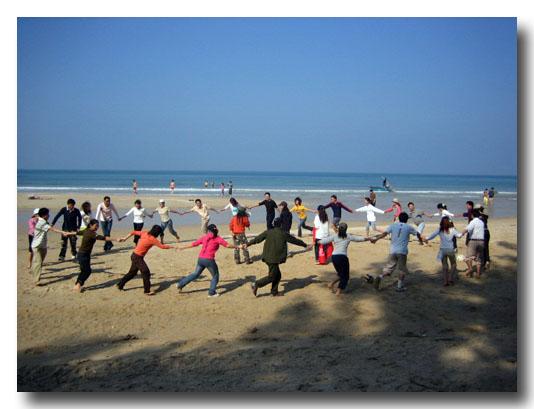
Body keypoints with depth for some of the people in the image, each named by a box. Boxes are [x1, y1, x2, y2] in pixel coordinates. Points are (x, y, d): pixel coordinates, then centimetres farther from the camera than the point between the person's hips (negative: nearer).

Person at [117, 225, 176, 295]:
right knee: (146, 272, -7)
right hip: (138, 257, -9)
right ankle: (147, 291, -3)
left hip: (134, 255, 9)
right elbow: (162, 246, -20)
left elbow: (133, 232, 8)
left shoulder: (144, 233, 2)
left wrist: (125, 238, 16)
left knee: (132, 272, 22)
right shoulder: (152, 239, -20)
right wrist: (172, 247, -10)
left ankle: (120, 285, 34)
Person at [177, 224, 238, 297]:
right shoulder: (218, 238, 1)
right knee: (215, 276, 14)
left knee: (195, 274, 22)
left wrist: (183, 248, 29)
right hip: (209, 260, -5)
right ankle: (211, 292, 10)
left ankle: (180, 284, 24)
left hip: (200, 259, 5)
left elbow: (194, 244, 17)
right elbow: (227, 245, -7)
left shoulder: (204, 237, 12)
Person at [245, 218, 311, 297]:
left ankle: (274, 292, 20)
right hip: (274, 259, -7)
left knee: (277, 275, 17)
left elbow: (258, 239, 9)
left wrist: (248, 244, 22)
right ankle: (256, 284, -4)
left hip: (267, 258, 7)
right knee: (272, 277, 2)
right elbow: (295, 240, 2)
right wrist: (306, 245, 14)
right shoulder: (283, 234, -7)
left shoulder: (268, 232, 3)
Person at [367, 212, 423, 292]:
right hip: (402, 251, -2)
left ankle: (380, 277, -18)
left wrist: (376, 239, -3)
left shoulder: (393, 225, 4)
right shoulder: (409, 227, 4)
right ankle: (400, 286, 11)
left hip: (392, 250, 2)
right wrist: (420, 240, 39)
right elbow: (417, 234, 19)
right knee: (402, 269, 11)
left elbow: (384, 233, -8)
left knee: (389, 267, 7)